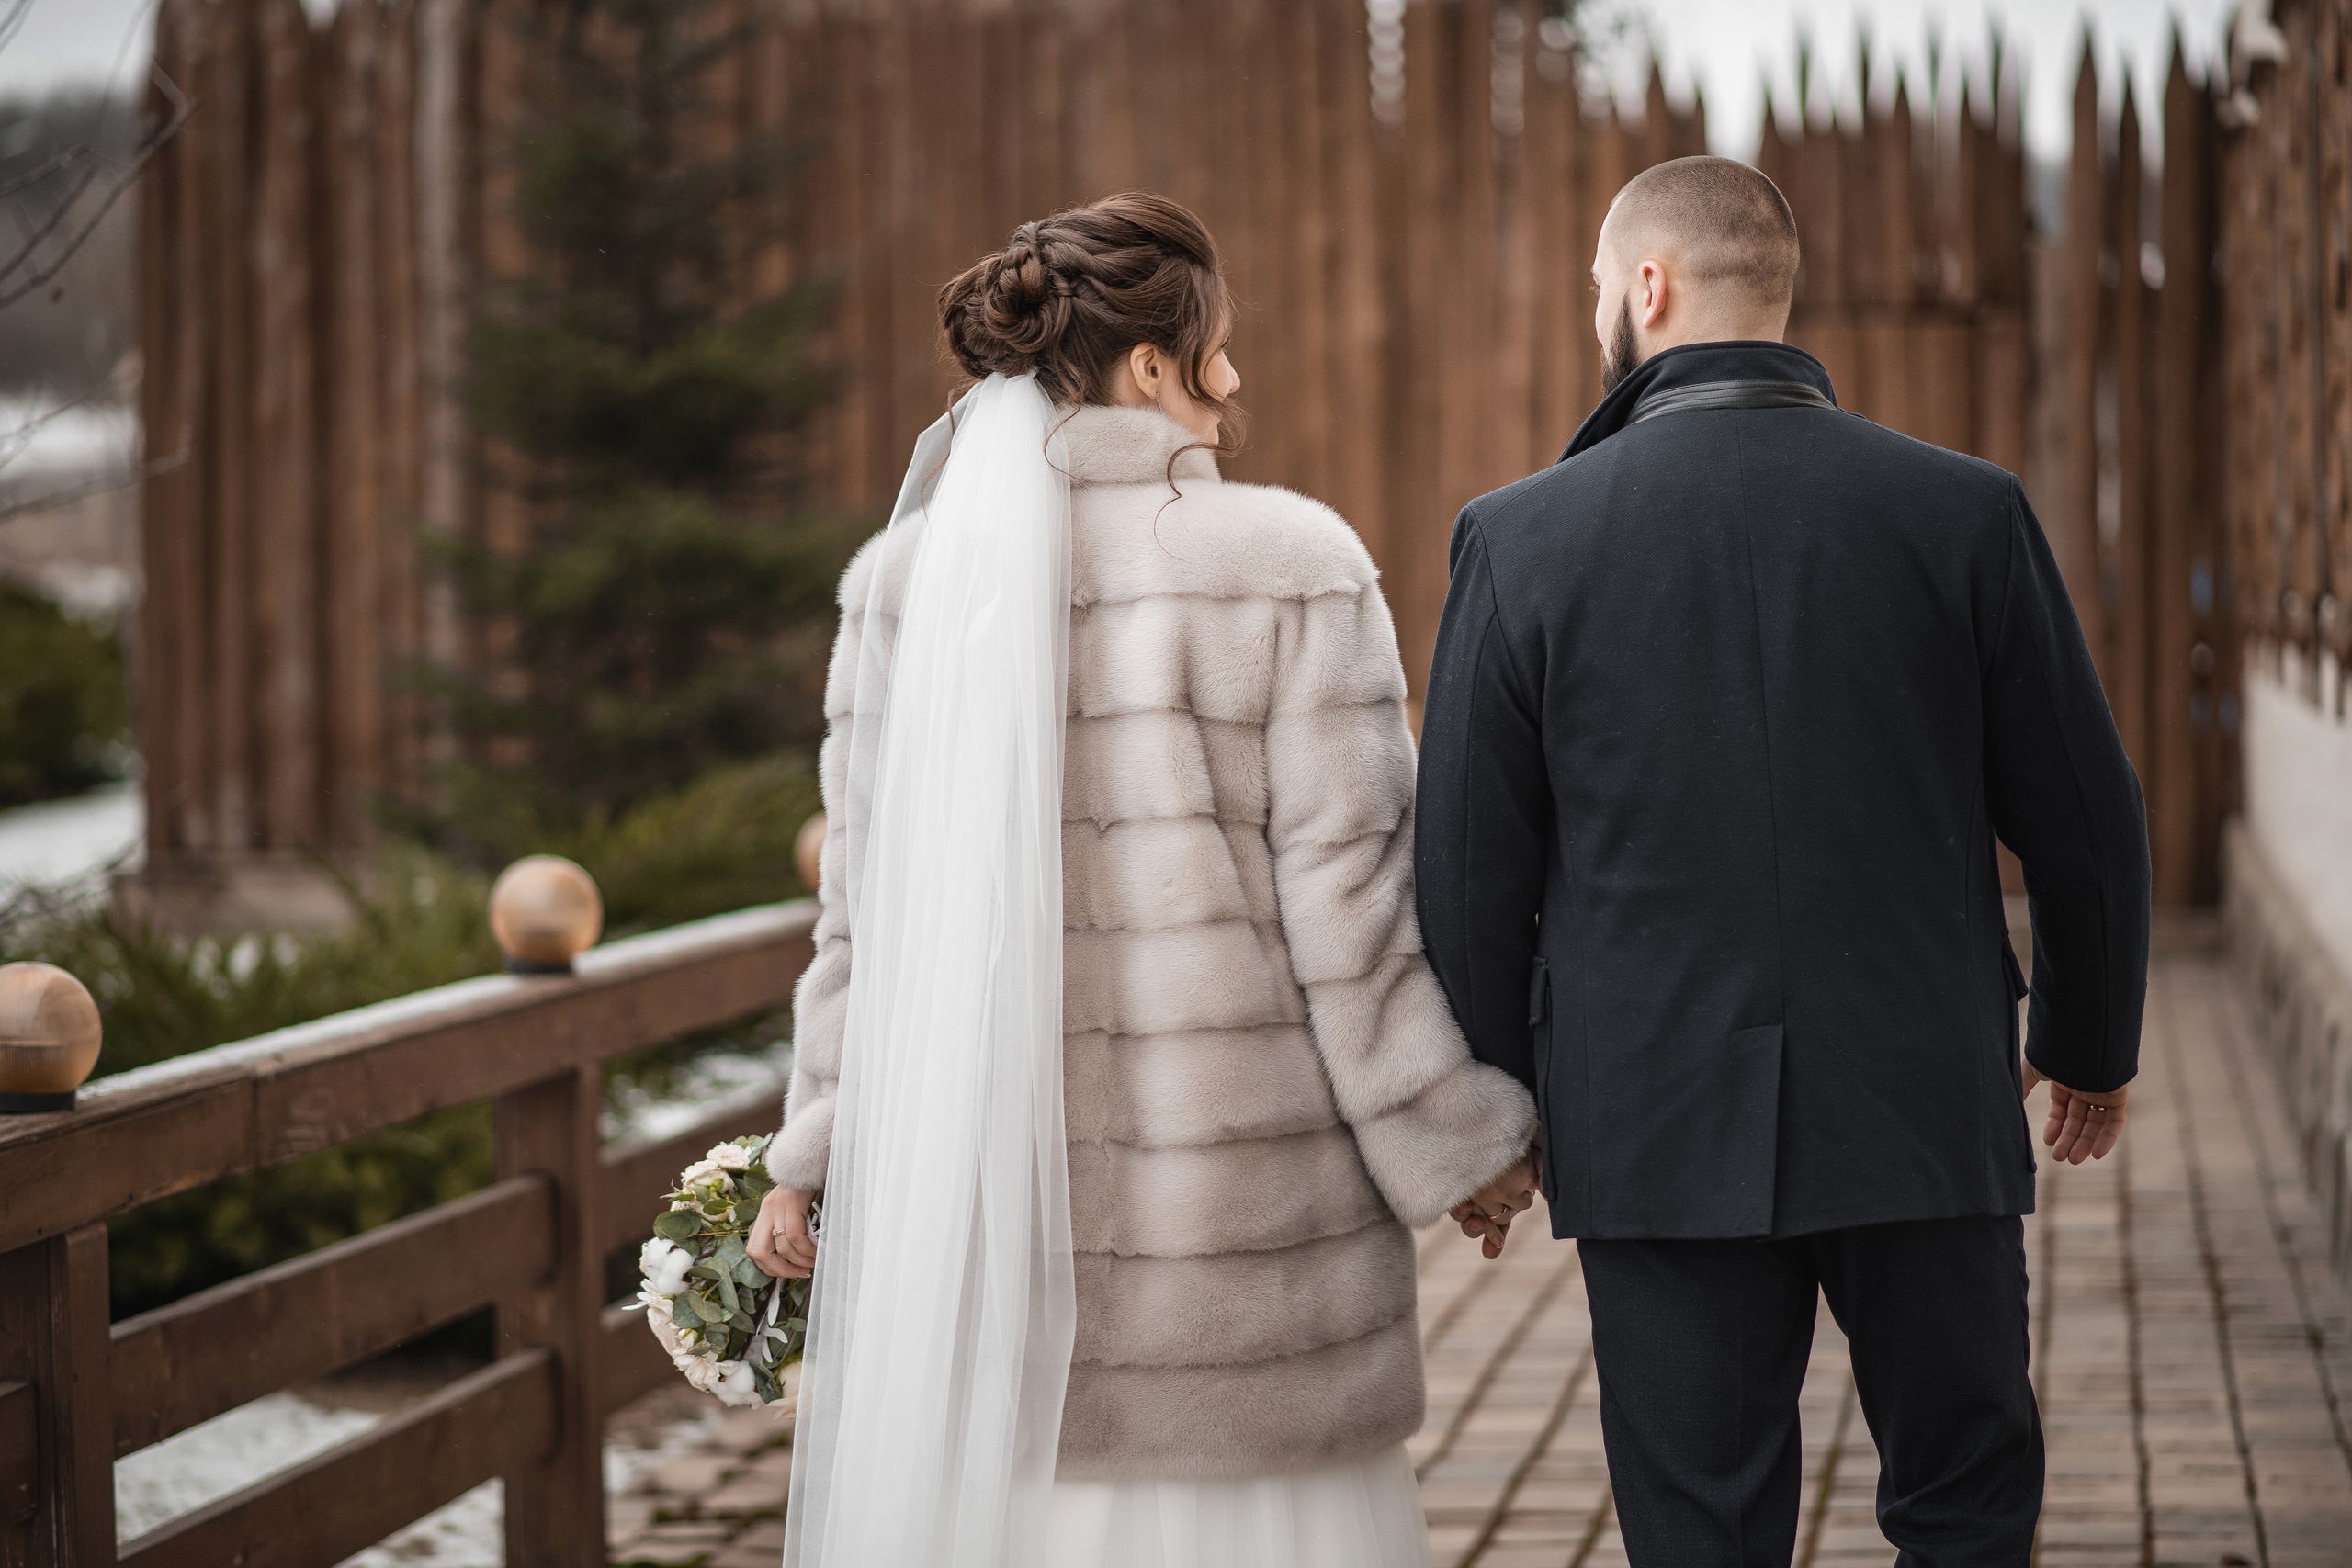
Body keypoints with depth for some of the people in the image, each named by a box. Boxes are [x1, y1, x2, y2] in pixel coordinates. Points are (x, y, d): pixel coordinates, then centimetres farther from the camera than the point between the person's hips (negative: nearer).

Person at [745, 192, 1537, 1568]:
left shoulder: (906, 579, 2)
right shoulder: (1291, 568, -8)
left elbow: (868, 909, 3)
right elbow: (1348, 903, -9)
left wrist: (824, 1155, 9)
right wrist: (1454, 1146, 1)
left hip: (982, 1183, 3)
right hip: (1239, 1179, -3)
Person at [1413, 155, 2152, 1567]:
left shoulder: (1524, 537, -6)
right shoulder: (1967, 512, -4)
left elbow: (1471, 869, -1)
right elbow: (2085, 824, 3)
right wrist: (2093, 1045, 19)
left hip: (1659, 1135, 0)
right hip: (1926, 1117, 1)